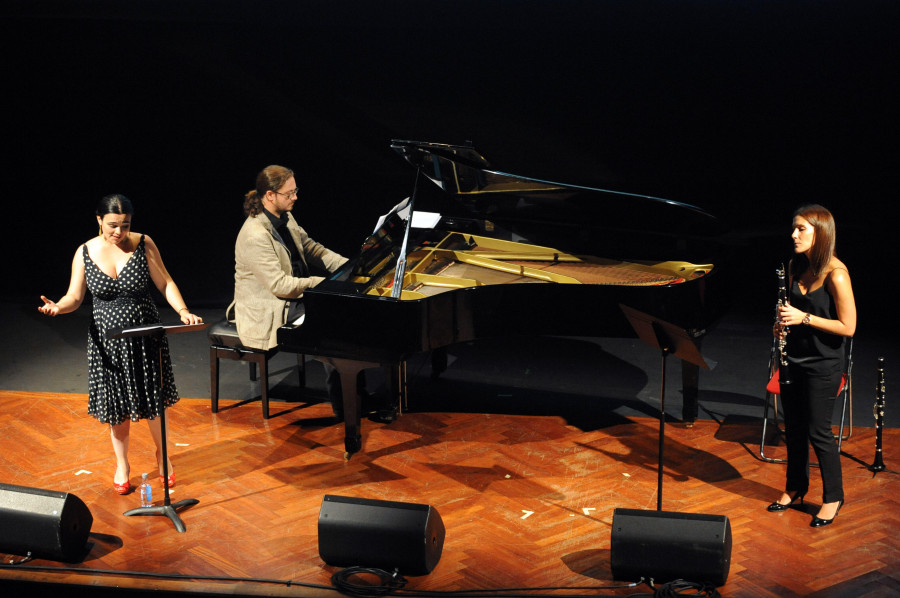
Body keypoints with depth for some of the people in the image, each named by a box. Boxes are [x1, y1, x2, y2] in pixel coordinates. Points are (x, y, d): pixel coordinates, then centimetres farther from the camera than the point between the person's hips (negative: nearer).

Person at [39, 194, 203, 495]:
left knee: (153, 399, 8)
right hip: (107, 338, 1)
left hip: (145, 333, -1)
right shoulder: (85, 253, -5)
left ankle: (162, 454, 33)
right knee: (116, 403, 8)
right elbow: (75, 297, -1)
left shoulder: (143, 245, -8)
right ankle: (122, 465, 28)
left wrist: (183, 311, -18)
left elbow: (165, 283, -3)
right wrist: (57, 307, -23)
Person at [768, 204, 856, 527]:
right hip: (794, 359, 7)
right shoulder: (797, 267, 3)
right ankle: (795, 488, 33)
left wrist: (804, 318, -23)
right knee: (794, 427, 16)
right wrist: (783, 322, -3)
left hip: (823, 365, -7)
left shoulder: (835, 275, -20)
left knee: (818, 432, 1)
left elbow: (848, 327, -19)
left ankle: (833, 498, 18)